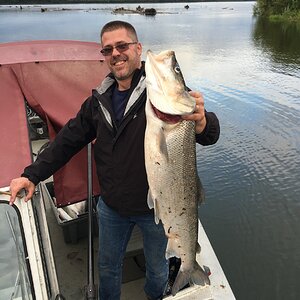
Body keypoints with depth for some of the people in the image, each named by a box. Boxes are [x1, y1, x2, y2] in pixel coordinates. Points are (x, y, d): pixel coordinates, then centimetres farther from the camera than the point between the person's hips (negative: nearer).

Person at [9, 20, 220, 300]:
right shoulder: (100, 99, -1)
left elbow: (209, 134, -28)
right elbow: (69, 138, 8)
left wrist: (201, 122, -53)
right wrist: (32, 175, 4)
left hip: (156, 208, -3)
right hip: (111, 207, 4)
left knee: (157, 268, 22)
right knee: (107, 266, 24)